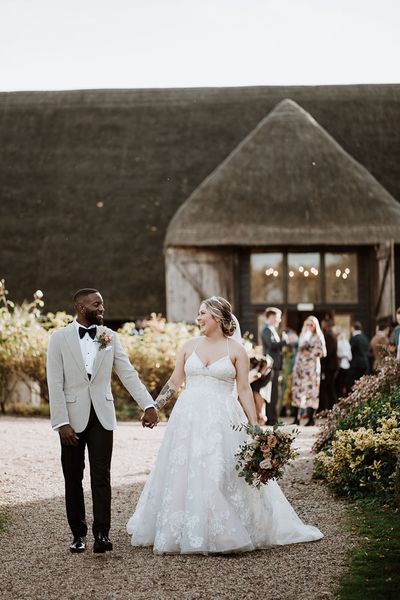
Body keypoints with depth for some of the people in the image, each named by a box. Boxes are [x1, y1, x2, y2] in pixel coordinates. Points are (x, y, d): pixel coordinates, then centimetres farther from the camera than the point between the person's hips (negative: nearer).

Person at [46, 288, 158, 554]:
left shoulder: (110, 337, 5)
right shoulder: (59, 338, -2)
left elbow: (128, 373, 3)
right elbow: (55, 383, -5)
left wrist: (148, 404, -8)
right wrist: (61, 422, -12)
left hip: (102, 415, 1)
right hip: (73, 417, -1)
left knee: (101, 477, -4)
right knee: (73, 479, 6)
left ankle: (102, 533, -5)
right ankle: (78, 534, 16)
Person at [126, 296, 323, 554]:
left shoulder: (236, 350, 1)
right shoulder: (190, 346, 9)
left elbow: (244, 391, 0)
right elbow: (174, 383, 15)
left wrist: (255, 427, -3)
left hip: (222, 419, -3)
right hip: (189, 418, 3)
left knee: (222, 477, -5)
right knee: (184, 474, 3)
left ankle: (225, 533, 6)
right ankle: (187, 533, 14)